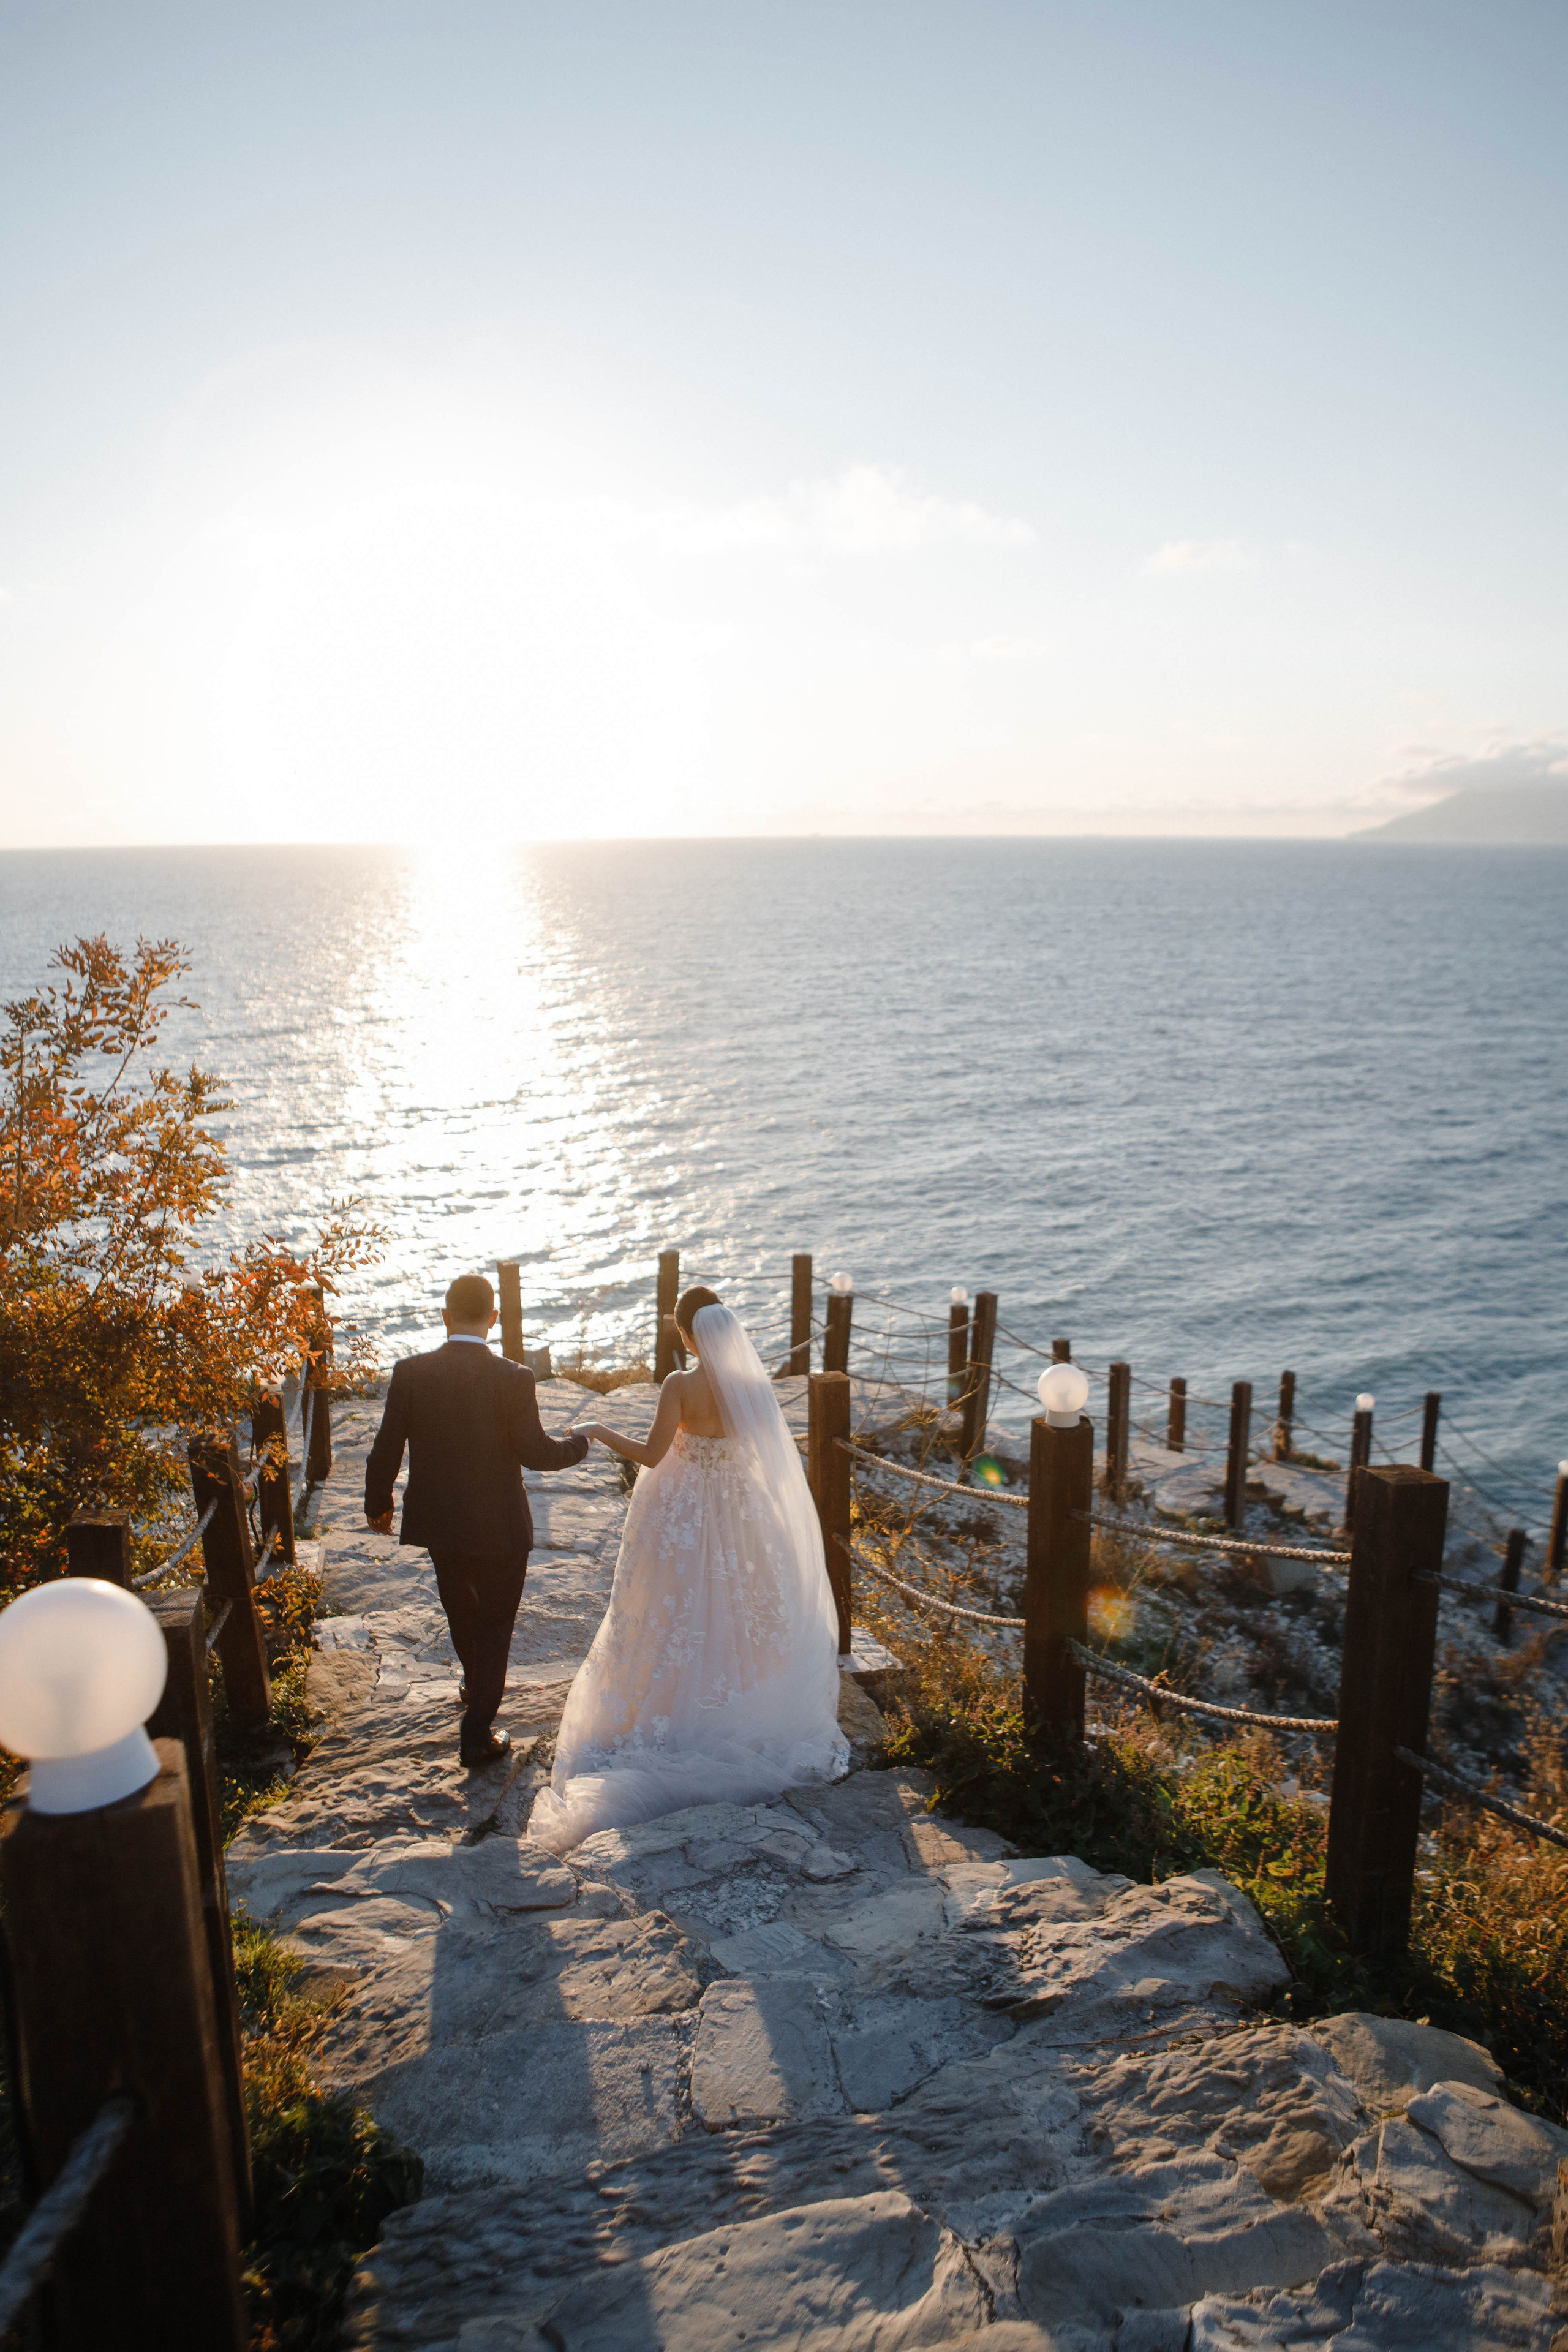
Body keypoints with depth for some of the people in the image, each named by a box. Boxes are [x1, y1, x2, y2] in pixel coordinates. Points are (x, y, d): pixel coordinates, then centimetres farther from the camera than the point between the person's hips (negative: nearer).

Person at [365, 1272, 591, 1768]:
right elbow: (537, 1453, -16)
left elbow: (386, 1450, -7)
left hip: (437, 1520, 4)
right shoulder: (514, 1380, -20)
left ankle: (475, 1684, 53)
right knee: (495, 1621, 14)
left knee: (461, 1608, 28)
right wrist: (579, 1443, 5)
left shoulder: (410, 1373, -12)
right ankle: (477, 1734, 18)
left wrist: (378, 1506, 10)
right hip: (498, 1524, -4)